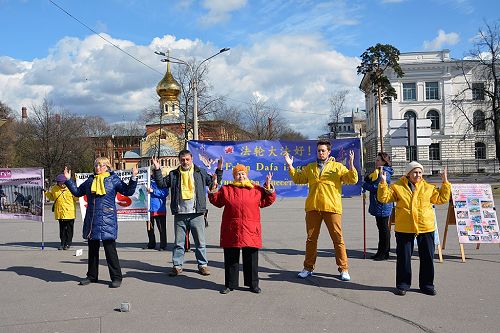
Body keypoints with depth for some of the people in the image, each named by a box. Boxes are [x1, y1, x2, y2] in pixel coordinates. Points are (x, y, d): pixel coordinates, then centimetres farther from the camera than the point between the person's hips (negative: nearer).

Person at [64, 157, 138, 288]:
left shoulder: (113, 179, 0)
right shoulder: (90, 180, 15)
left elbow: (128, 191, -5)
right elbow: (77, 192, 26)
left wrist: (133, 178, -17)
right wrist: (68, 180, 21)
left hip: (107, 220, -5)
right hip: (91, 220, 6)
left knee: (110, 248, -6)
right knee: (92, 248, 14)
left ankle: (116, 277, 3)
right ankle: (92, 276, 27)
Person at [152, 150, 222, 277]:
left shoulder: (201, 172, 7)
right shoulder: (173, 174, 9)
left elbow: (214, 183, 9)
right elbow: (161, 184, 5)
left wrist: (219, 170, -2)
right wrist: (157, 170, -3)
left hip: (196, 214, -1)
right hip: (179, 214, 1)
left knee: (200, 242, 6)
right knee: (178, 242, 8)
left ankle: (202, 265, 16)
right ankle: (177, 265, 18)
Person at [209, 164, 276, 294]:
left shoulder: (256, 189, 7)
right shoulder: (226, 189, 8)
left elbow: (266, 201, 8)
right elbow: (217, 201, 15)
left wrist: (268, 187, -1)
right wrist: (214, 189, 4)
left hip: (250, 230, 0)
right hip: (231, 230, 0)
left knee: (251, 258, 7)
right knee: (231, 259, 8)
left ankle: (253, 284, 20)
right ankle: (230, 284, 20)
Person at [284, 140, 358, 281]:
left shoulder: (338, 166, 5)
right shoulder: (310, 168, 15)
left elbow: (352, 180, -3)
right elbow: (297, 179, 17)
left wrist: (351, 165, -16)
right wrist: (290, 166, 7)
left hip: (332, 208, -3)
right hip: (313, 208, 3)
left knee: (338, 239, -1)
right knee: (311, 239, 9)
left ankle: (343, 269, 9)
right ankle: (308, 268, 20)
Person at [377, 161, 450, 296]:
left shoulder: (428, 188, 8)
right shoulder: (397, 187, 1)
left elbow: (442, 198, 11)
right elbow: (384, 198, -3)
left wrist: (445, 183, 4)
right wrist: (383, 183, -15)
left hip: (426, 229, 2)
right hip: (404, 229, -2)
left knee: (427, 258, 9)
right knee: (403, 258, 6)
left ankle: (427, 284, 23)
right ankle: (403, 285, 19)